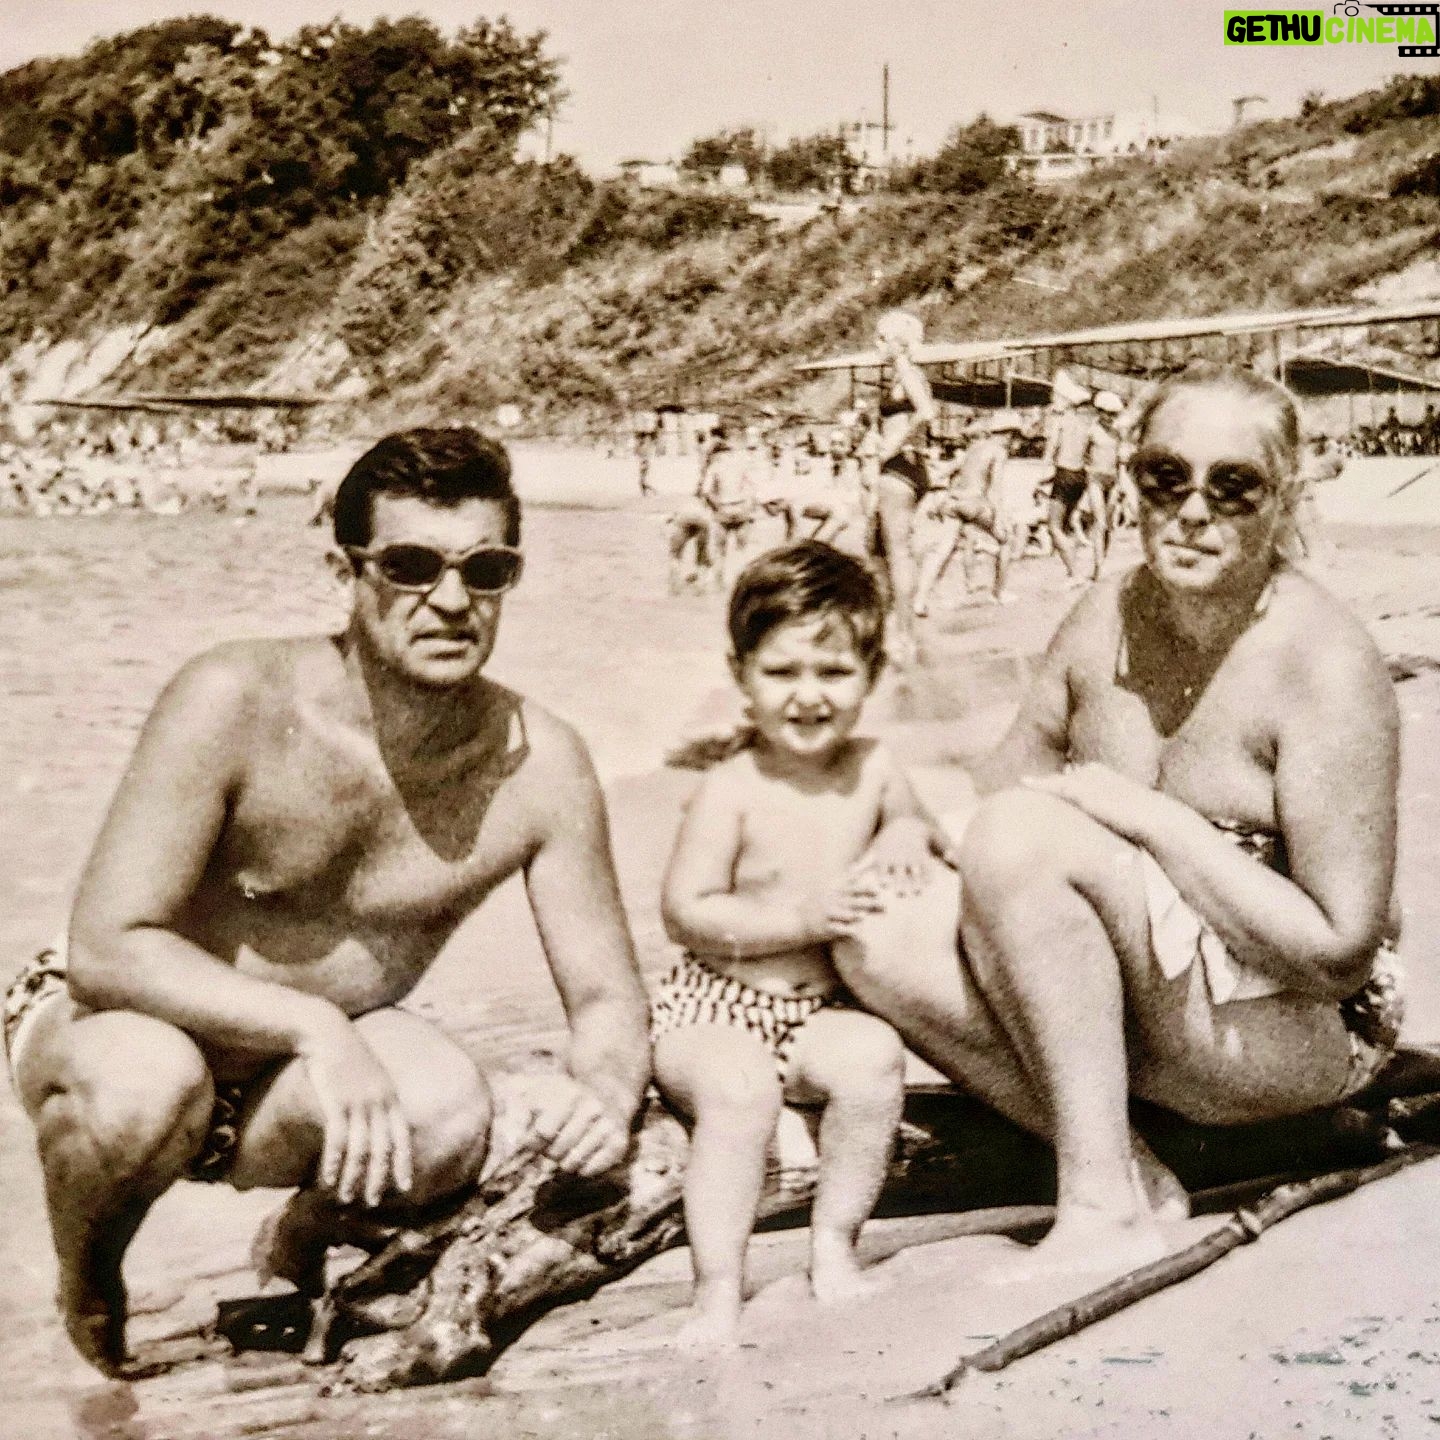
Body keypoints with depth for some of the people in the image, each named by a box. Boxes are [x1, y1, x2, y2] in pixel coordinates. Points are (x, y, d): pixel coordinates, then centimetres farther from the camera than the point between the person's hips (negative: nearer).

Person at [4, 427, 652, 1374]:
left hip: (309, 1068, 3)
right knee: (149, 1082, -37)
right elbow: (108, 948, -27)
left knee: (451, 1117, -29)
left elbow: (607, 994, -9)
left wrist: (608, 1093, -32)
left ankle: (306, 1243, 7)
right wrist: (312, 1026, -39)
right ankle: (85, 1291, 0)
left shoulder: (540, 765, -15)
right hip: (108, 1019, -2)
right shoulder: (236, 701, -25)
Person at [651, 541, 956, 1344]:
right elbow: (686, 914, -14)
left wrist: (914, 836, -4)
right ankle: (719, 1286, -22)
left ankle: (837, 1238, -9)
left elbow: (934, 844, 21)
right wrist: (803, 918, -22)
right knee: (740, 1085, -33)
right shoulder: (733, 792, -11)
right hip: (716, 1009, -4)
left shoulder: (874, 771, 3)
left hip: (820, 1013, 4)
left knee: (874, 1054, -27)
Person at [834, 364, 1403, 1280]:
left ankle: (1102, 1204, -22)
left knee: (1021, 831, -28)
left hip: (1301, 1032, -6)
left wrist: (1151, 817, -23)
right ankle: (1126, 1173, -10)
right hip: (1123, 1011, 7)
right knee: (881, 943, -14)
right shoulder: (1108, 620, 0)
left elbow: (1341, 949, -22)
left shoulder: (1326, 667, -19)